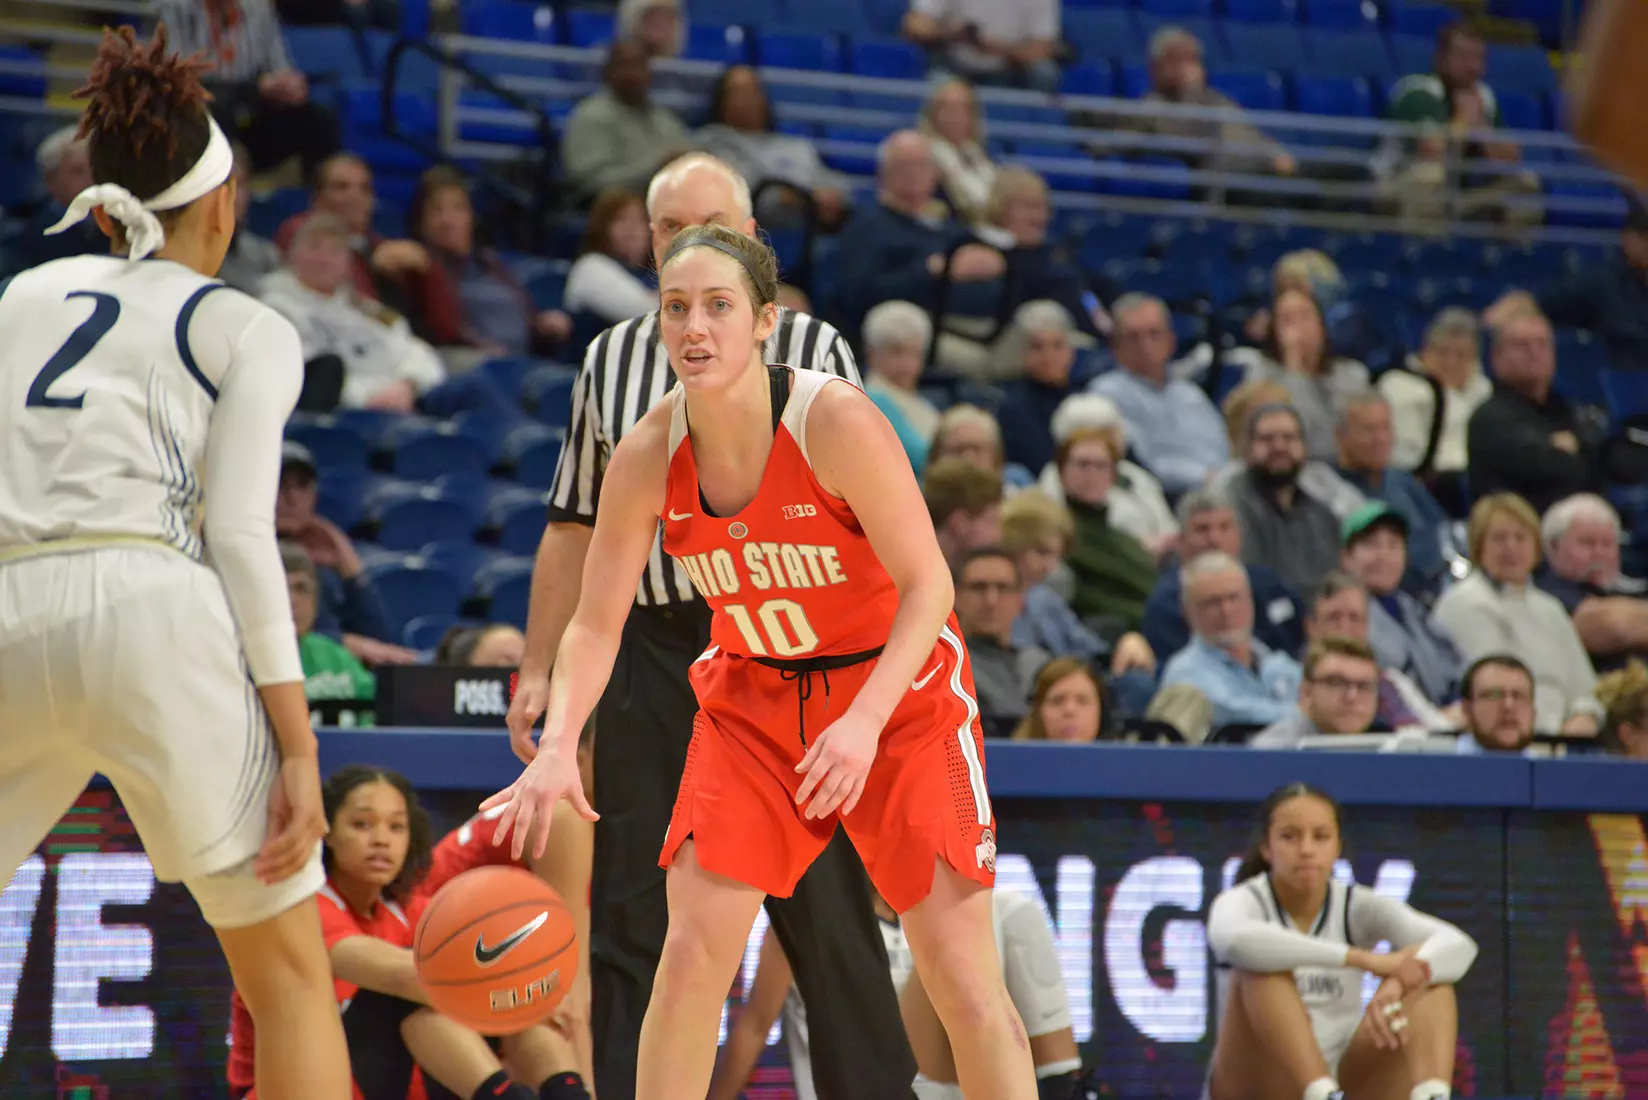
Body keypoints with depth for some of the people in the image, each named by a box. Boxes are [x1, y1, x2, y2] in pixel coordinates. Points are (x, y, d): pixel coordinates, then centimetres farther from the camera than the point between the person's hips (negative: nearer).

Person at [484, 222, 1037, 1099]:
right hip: (755, 698, 4)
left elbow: (927, 586, -21)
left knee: (961, 977, -7)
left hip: (899, 691, -3)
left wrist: (864, 720, -33)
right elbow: (595, 624, -5)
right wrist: (556, 746, -22)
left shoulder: (837, 421, -24)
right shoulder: (647, 457, -12)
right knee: (690, 954, -7)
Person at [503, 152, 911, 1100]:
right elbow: (574, 531, 16)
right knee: (632, 914, 1)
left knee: (825, 907, -3)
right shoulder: (611, 360, 13)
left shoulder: (811, 348, 5)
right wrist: (538, 669, 11)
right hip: (653, 653, 3)